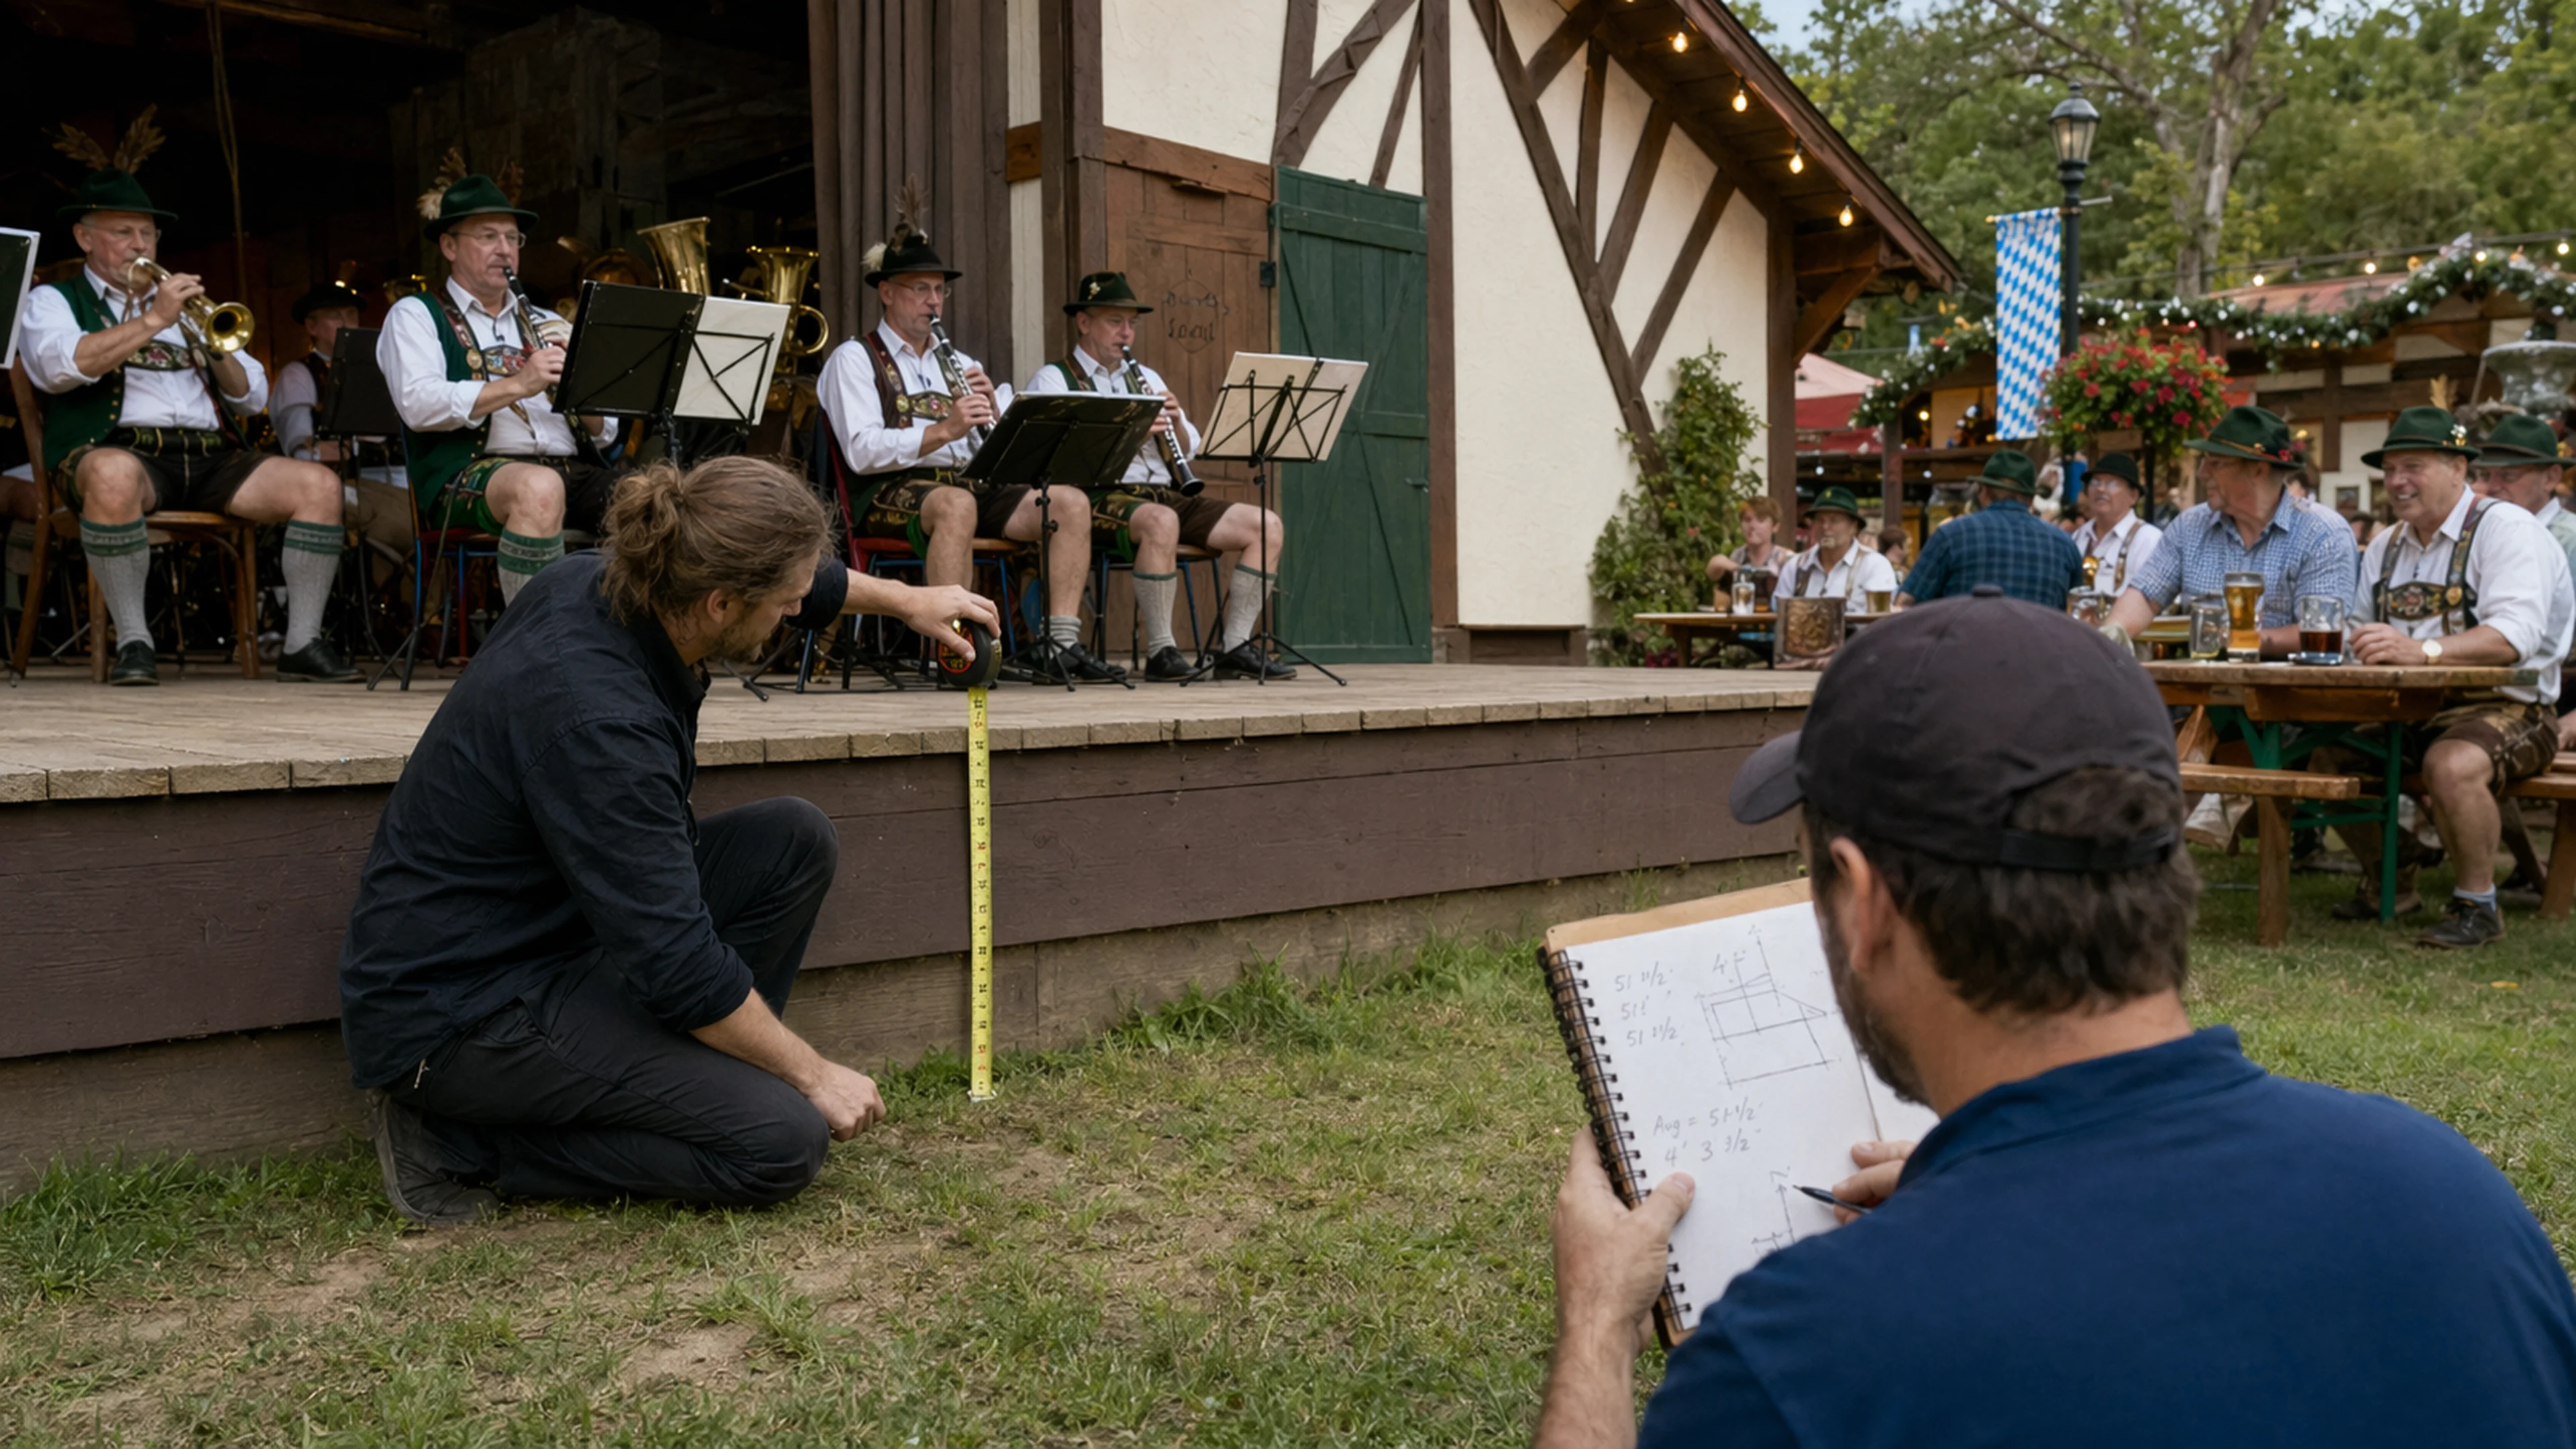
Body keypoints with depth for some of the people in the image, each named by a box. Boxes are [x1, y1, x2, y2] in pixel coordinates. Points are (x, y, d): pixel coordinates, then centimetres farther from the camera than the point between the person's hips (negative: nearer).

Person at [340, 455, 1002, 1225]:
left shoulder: (611, 580, -7)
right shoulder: (597, 718, -33)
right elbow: (677, 960, -28)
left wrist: (907, 600, 28)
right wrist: (813, 1073, -15)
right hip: (453, 1013, -9)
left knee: (795, 839, 2)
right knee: (783, 1142, -16)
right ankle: (460, 1141, -4)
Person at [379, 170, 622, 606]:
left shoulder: (547, 324, 29)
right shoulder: (416, 316, 15)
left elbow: (604, 433, 21)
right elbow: (419, 405, -7)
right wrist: (516, 385, -16)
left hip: (572, 468, 5)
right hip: (470, 472, -4)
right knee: (540, 488, -40)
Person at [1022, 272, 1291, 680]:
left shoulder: (1146, 377, 25)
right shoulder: (1053, 380, 6)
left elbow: (1187, 450, 20)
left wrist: (1175, 423, -3)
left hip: (1164, 496, 7)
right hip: (1100, 499, -6)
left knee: (1266, 525, -12)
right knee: (1161, 521, -40)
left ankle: (1235, 647, -10)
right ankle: (1161, 651, -30)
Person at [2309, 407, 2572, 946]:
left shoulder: (2506, 529, -9)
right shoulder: (2386, 547, 16)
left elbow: (2516, 634, -24)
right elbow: (2358, 634, 23)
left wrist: (2422, 650, -39)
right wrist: (2353, 647, -3)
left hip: (2506, 707, -8)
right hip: (2408, 710, 8)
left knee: (2452, 765, -36)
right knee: (2327, 752, -8)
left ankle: (2477, 904, -14)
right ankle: (2389, 883, 11)